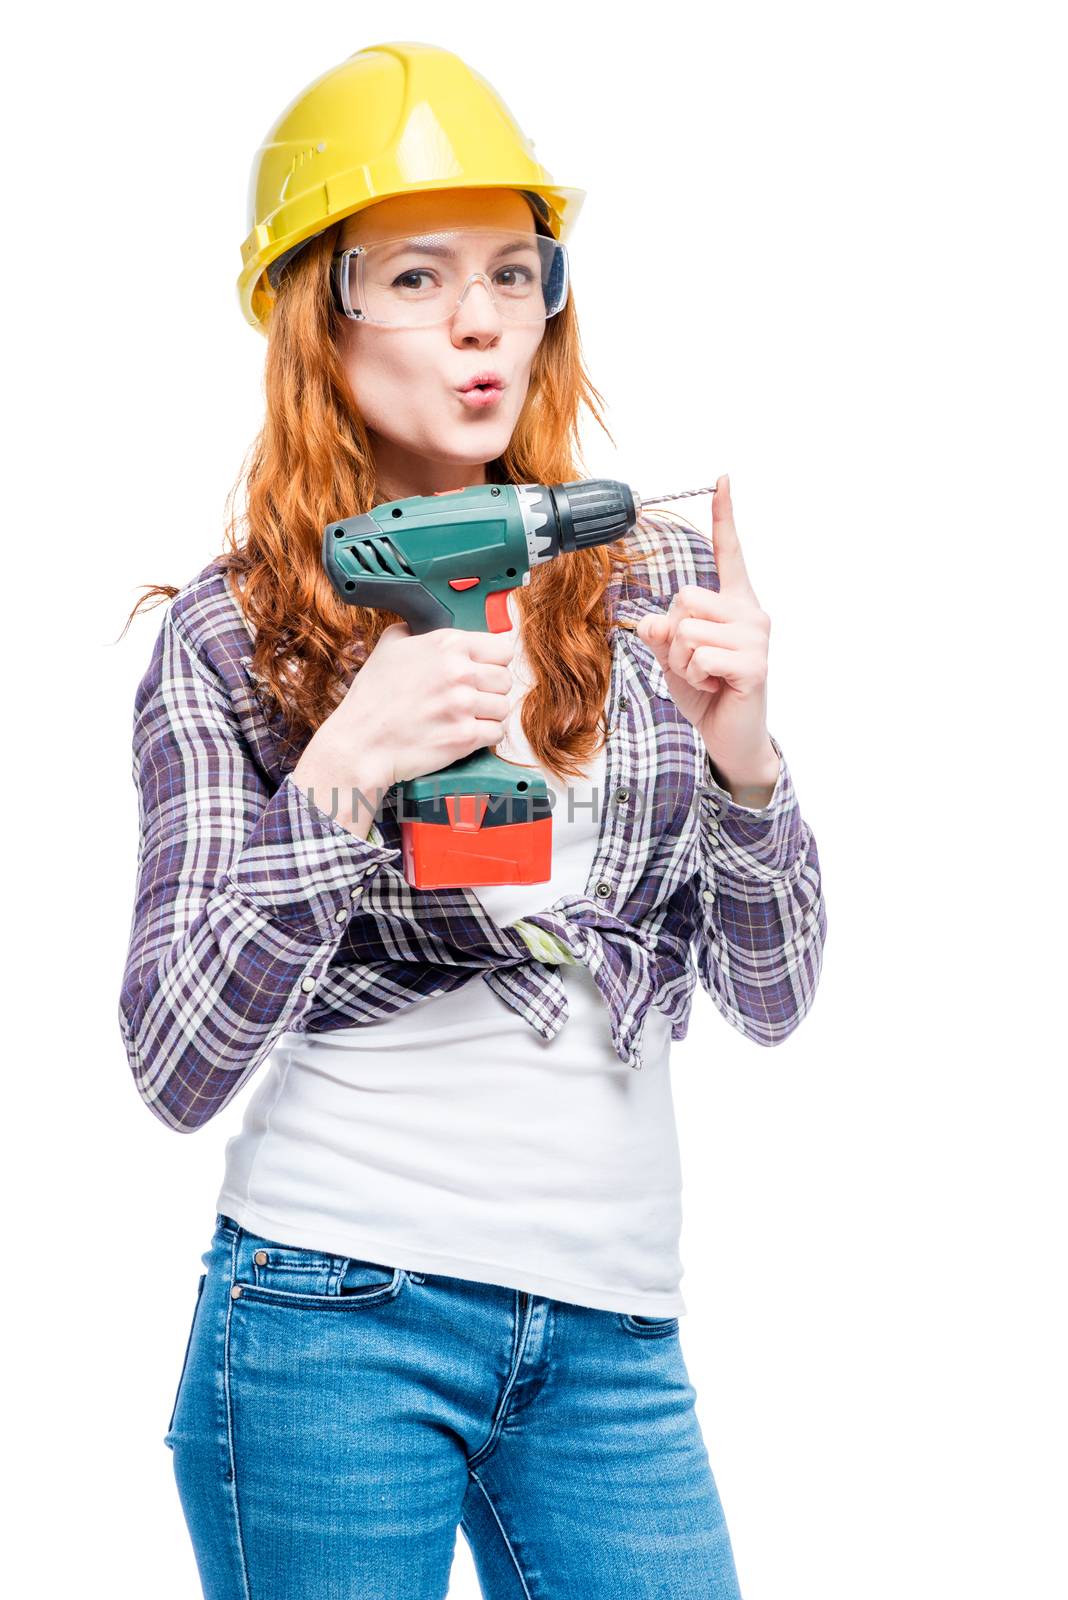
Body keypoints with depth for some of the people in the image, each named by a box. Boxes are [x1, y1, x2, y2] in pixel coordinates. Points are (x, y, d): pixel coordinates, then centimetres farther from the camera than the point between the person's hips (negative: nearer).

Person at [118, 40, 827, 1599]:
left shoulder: (659, 583, 6)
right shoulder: (229, 635, -2)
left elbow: (773, 996, 6)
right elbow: (174, 1066, -7)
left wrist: (742, 758, -12)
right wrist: (340, 780, -20)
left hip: (613, 1335, 3)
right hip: (334, 1317, -2)